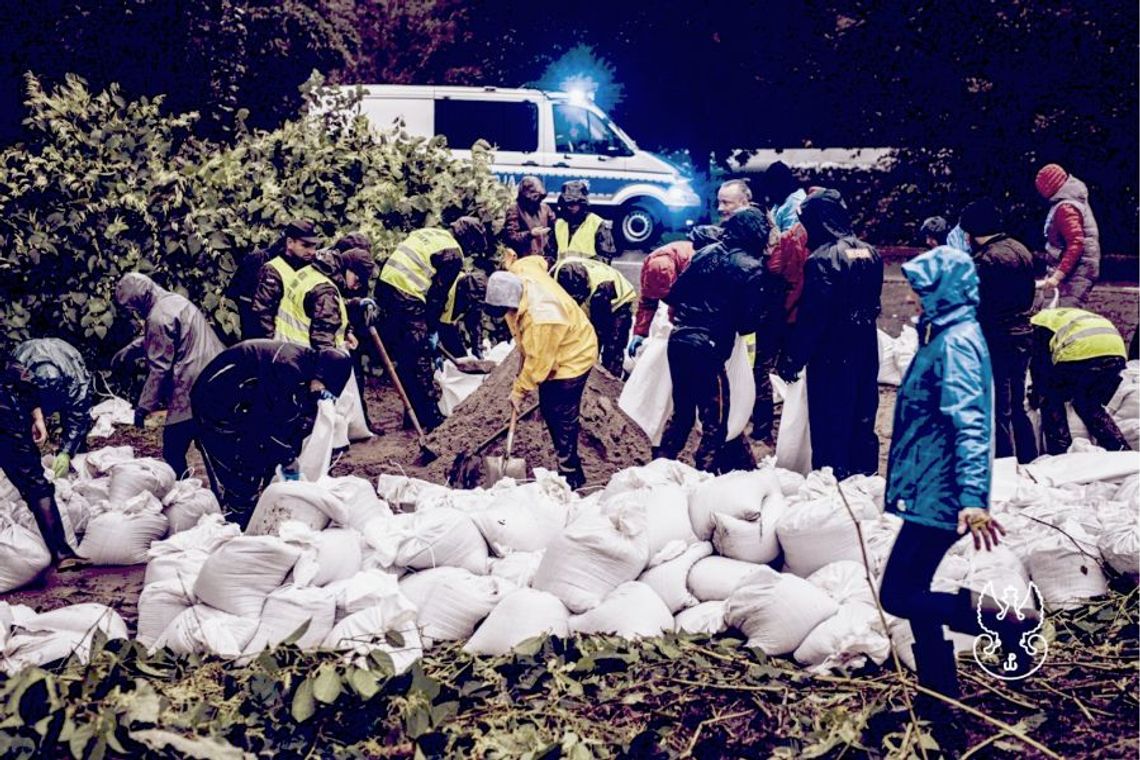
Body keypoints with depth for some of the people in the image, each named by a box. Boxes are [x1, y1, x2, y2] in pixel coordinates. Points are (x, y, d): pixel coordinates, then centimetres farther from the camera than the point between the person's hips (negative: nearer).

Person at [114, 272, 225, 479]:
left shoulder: (158, 318, -13)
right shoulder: (176, 300, 15)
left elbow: (159, 369, -13)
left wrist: (143, 406, -8)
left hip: (191, 391, -10)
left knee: (173, 452, -1)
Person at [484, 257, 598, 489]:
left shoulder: (541, 316, -39)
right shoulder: (518, 274, -17)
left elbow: (538, 362, -28)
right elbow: (533, 260, 9)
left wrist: (519, 391, -16)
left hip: (572, 358, -10)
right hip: (548, 353, 10)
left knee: (562, 419, -4)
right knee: (549, 411, 15)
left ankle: (571, 477, 8)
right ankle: (567, 466, 28)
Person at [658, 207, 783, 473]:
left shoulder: (705, 253, 10)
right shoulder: (753, 269, -6)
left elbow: (674, 295, 11)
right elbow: (749, 323, -7)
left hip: (678, 341, 7)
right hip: (708, 350, -7)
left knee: (681, 413, 21)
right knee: (714, 422, 3)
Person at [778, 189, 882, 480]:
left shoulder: (823, 259, -19)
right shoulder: (869, 253, 6)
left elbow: (812, 317, -21)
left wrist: (792, 358, -14)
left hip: (831, 358, -8)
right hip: (866, 354, 8)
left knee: (830, 426, 1)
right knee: (862, 420, 17)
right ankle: (865, 475, 27)